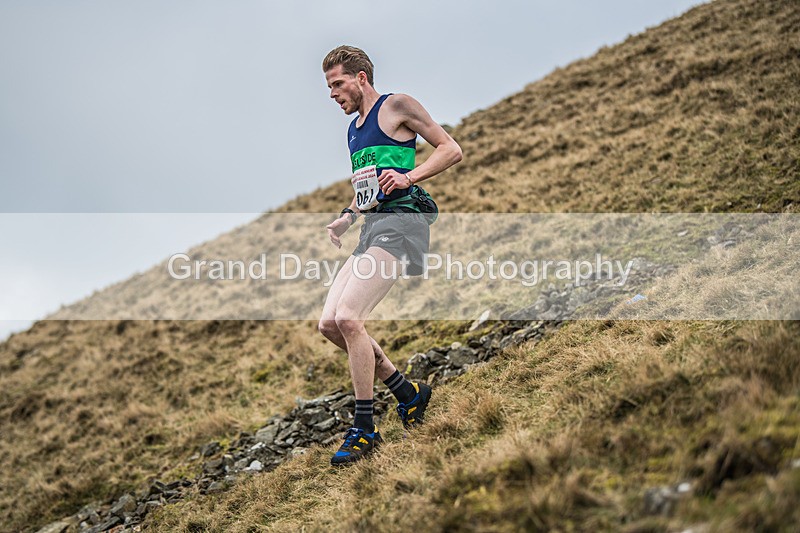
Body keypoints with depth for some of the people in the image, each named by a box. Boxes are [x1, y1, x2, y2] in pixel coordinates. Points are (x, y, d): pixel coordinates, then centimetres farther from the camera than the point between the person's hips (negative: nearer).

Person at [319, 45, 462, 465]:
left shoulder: (396, 106, 0)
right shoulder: (353, 130, 24)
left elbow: (451, 150, -3)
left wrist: (409, 177, -17)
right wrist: (346, 217, 14)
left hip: (401, 221, -9)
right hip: (372, 227, 9)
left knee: (348, 318, -21)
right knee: (329, 324, -1)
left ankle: (364, 429, -12)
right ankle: (407, 392, 12)